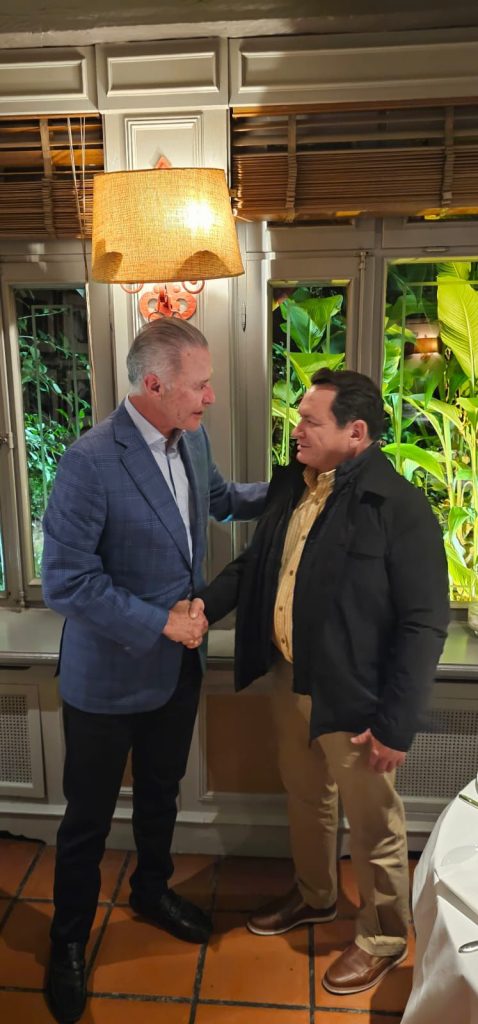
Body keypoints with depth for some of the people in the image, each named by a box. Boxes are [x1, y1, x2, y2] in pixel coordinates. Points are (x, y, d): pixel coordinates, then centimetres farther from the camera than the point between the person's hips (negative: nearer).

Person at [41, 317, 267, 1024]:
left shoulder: (191, 440, -3)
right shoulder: (90, 462, -27)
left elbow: (221, 498, 18)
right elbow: (66, 582, -25)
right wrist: (159, 622, -22)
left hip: (178, 664, 7)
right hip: (109, 677, -6)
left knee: (161, 793, 27)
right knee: (89, 818, 15)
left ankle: (152, 889, 54)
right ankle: (69, 941, 40)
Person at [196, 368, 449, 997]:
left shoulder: (400, 507, -21)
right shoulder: (290, 486, 2)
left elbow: (424, 625, -19)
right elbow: (255, 562, 13)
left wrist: (396, 724, -19)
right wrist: (207, 603, -4)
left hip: (353, 699, -7)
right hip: (289, 681, 7)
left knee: (373, 825, 15)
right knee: (305, 800, 27)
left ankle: (383, 937, 41)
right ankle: (314, 897, 53)